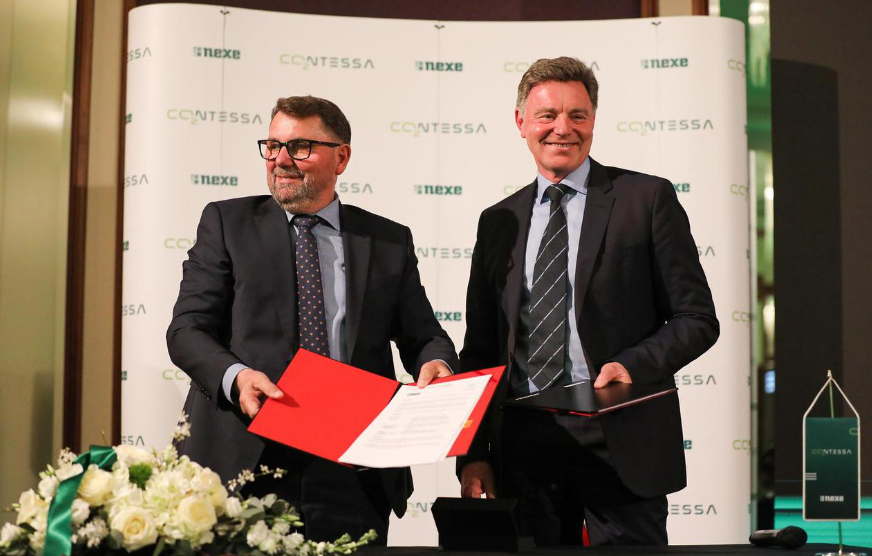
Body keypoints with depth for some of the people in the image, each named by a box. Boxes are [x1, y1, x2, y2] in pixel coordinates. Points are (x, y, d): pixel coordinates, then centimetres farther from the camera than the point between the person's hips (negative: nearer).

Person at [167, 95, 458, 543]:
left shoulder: (389, 241, 12)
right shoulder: (227, 222, 8)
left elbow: (422, 335, 14)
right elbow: (187, 329, 2)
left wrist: (435, 363, -10)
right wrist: (235, 376, -18)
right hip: (244, 460, -1)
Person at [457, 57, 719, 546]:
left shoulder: (648, 199, 2)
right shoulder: (497, 222, 13)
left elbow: (697, 319, 1)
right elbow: (480, 349, 14)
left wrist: (634, 365, -17)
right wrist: (473, 454, 6)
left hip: (622, 446, -3)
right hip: (523, 446, 3)